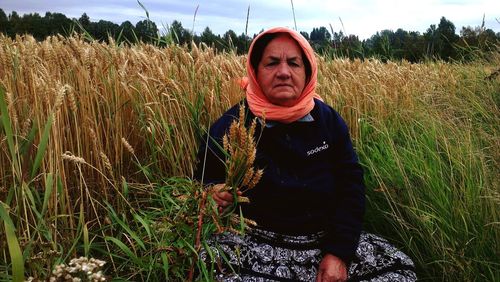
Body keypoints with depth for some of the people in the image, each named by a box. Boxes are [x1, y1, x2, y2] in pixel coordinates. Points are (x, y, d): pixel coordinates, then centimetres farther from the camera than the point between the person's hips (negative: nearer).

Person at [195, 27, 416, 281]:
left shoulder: (328, 119, 1)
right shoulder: (229, 127, -9)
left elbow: (351, 186, 0)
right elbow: (205, 181, 1)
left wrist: (339, 252, -10)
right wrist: (216, 193, -25)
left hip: (327, 240, 4)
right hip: (258, 246, -3)